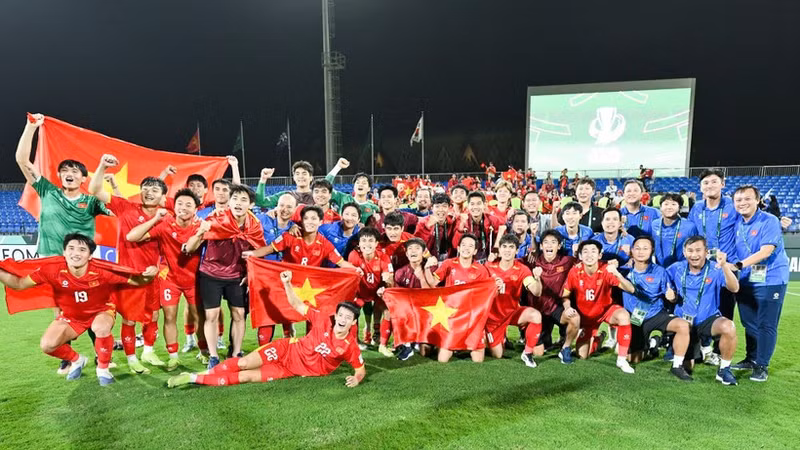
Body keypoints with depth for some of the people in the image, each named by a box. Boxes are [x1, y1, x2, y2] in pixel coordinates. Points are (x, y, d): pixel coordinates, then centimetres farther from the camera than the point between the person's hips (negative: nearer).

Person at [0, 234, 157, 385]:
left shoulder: (102, 271, -31)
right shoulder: (52, 269, -24)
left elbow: (135, 281, -25)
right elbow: (19, 284, -10)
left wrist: (148, 276, -48)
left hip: (101, 311, -3)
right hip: (71, 315, 4)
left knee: (101, 328, -36)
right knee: (47, 345, -15)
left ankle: (103, 369, -7)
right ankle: (76, 360, 20)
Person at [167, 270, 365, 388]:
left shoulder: (350, 346, -16)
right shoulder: (324, 321, -12)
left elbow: (361, 369, -6)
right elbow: (297, 305, -6)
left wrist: (356, 378, -29)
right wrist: (287, 284, -19)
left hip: (294, 371, -1)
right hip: (287, 350, 1)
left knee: (246, 377, -12)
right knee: (244, 363, -15)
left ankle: (196, 379, -2)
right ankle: (194, 376, 5)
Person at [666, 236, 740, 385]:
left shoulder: (715, 270, -12)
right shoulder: (675, 269, -5)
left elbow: (734, 289, -30)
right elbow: (672, 296, 8)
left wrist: (724, 266, -45)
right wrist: (671, 296, -16)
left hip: (708, 319, -2)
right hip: (684, 323, 2)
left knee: (728, 327, -37)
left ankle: (724, 370, -13)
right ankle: (696, 352, 39)